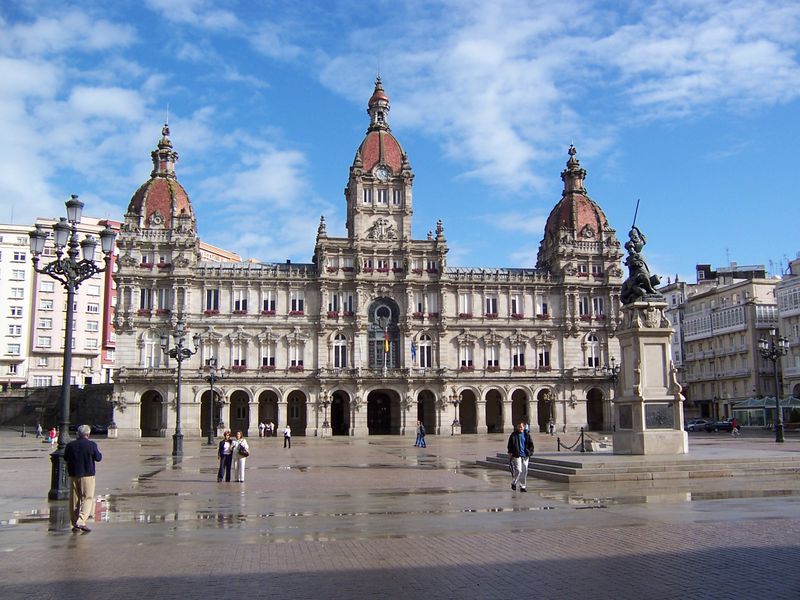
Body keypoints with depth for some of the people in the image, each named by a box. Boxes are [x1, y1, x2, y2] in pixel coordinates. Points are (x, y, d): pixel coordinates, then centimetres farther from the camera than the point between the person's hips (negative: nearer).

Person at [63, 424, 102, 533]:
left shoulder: (70, 445, 2)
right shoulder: (92, 445, -9)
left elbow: (65, 458, 15)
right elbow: (98, 458, -2)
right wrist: (98, 451, 17)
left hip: (73, 475, 4)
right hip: (87, 475, -4)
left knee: (74, 500, 11)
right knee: (87, 498, 0)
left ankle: (75, 524, 14)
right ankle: (81, 522, -15)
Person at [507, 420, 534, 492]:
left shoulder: (527, 435, 7)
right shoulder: (513, 435, 0)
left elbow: (531, 444, 11)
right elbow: (510, 445, 3)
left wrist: (529, 452, 0)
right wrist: (510, 453, -4)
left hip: (525, 456, 3)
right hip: (517, 456, -3)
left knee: (524, 471, 4)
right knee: (518, 470, -11)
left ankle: (522, 486, 15)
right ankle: (513, 483, 13)